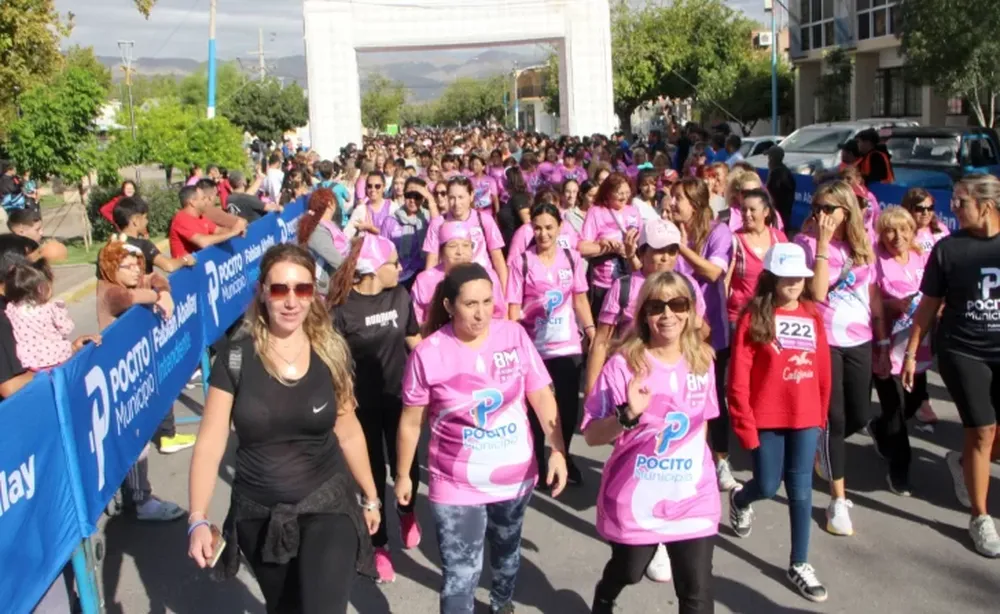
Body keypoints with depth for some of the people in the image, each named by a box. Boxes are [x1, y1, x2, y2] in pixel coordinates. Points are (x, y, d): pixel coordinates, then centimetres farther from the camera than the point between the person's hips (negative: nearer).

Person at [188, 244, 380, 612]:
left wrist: (370, 497, 15)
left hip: (328, 505, 0)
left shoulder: (332, 353, -5)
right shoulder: (235, 358, -11)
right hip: (259, 515, 1)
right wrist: (198, 520, -18)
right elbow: (210, 443, -10)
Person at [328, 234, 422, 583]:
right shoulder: (342, 307, -17)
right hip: (362, 403, -3)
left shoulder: (400, 296, -4)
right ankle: (379, 546, 25)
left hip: (399, 397, 3)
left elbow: (415, 341, 8)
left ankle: (407, 512, 46)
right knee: (372, 472, 8)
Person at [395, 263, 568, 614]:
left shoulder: (514, 335, -11)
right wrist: (403, 476, 2)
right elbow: (411, 421, -6)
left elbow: (542, 396, -5)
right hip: (456, 484, -3)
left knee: (507, 550, 27)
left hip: (515, 474, 3)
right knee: (460, 574, -3)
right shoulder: (428, 353, -17)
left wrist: (558, 450, -13)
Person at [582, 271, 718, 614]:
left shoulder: (702, 362, -1)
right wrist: (628, 415, -31)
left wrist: (698, 468, 13)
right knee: (627, 572, 21)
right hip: (635, 498, -2)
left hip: (694, 498, 3)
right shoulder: (623, 364, -15)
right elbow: (592, 436, -15)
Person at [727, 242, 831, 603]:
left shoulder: (812, 315, 3)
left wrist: (821, 414, 10)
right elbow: (738, 378, -11)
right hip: (766, 419, -3)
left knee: (800, 489, 6)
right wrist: (745, 425, -13)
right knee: (768, 486, 8)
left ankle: (799, 564, 18)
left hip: (805, 418, 3)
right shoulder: (754, 316, -10)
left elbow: (823, 370, 9)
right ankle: (739, 499, 44)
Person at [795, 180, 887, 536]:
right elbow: (817, 294, -21)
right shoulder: (806, 242, -9)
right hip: (823, 341, -4)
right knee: (834, 417, 1)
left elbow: (873, 296, 11)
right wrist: (822, 244, -23)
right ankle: (838, 500, 13)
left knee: (860, 416, 10)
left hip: (860, 340, 5)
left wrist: (883, 340, 10)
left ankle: (822, 448, 43)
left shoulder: (862, 244, 5)